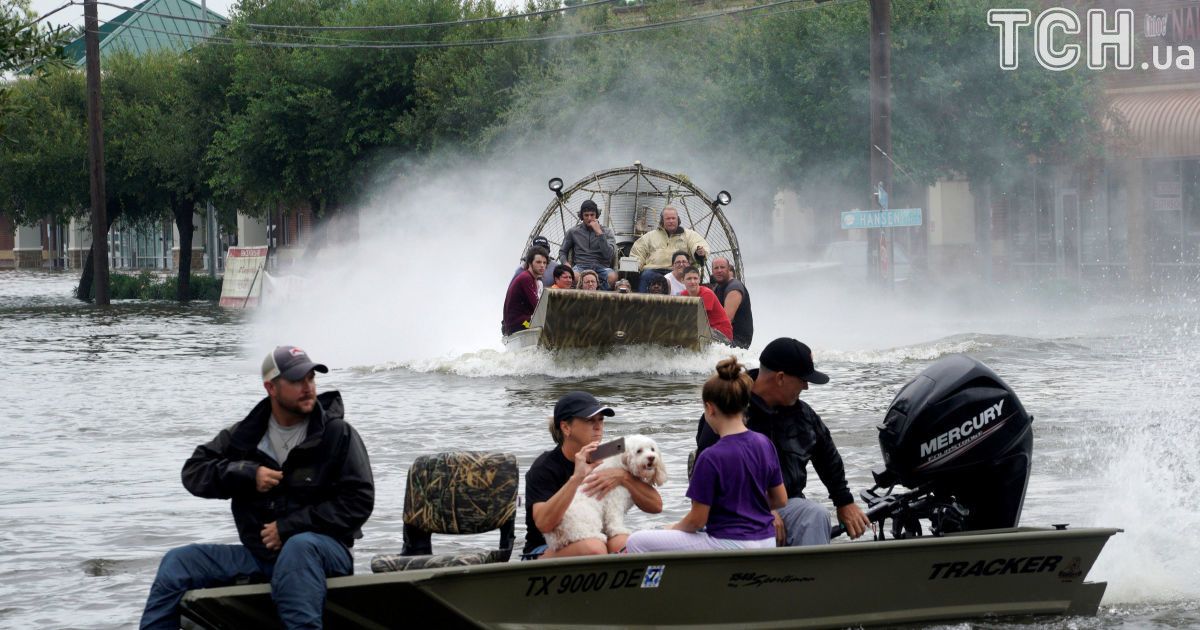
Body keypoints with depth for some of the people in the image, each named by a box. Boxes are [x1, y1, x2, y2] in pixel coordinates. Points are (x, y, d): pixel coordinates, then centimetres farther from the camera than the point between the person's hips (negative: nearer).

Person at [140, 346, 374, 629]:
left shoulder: (339, 434, -4)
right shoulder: (247, 434, 8)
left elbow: (359, 501, -10)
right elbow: (193, 472, 7)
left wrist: (289, 527, -15)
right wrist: (247, 474, -12)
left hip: (324, 548, -5)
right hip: (259, 552, 5)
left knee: (298, 547, -40)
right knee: (177, 563, -6)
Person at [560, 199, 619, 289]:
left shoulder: (606, 231, 10)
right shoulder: (573, 232, 15)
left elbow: (609, 255, -4)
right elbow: (562, 252, 23)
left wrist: (599, 233, -8)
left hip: (601, 267, 0)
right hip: (581, 266, 0)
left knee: (612, 276, -37)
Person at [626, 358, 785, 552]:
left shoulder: (712, 458, -18)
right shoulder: (764, 444, 1)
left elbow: (697, 520, -12)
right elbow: (780, 500, 11)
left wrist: (672, 529, 8)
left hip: (731, 546, -8)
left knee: (637, 542, -1)